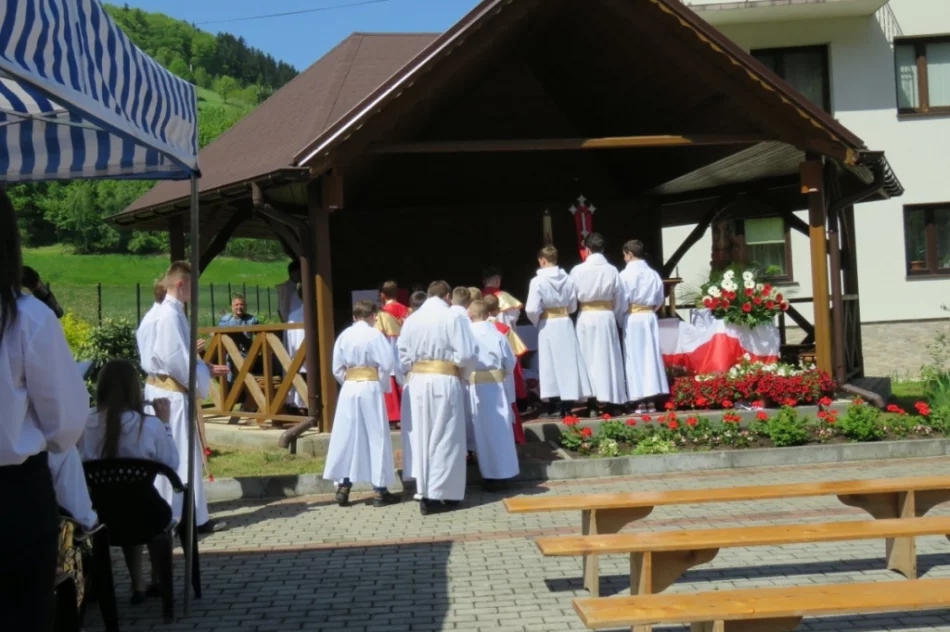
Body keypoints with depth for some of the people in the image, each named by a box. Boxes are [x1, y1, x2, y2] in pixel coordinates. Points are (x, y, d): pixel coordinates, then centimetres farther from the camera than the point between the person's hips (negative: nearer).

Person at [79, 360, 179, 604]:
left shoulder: (85, 423, -9)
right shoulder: (150, 425, -15)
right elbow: (172, 464, -2)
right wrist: (164, 423, 4)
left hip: (98, 513, 3)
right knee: (161, 511, 33)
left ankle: (138, 586, 41)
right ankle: (158, 582, 45)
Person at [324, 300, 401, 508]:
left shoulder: (344, 335, 5)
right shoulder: (375, 335, -7)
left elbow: (336, 368, 7)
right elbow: (387, 364, -10)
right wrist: (382, 385, 4)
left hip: (349, 389, 4)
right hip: (370, 388, -4)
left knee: (346, 437, 9)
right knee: (376, 437, 3)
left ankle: (343, 487, 10)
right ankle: (379, 491, 7)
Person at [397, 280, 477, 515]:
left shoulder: (411, 319, 7)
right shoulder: (453, 317, -7)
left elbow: (403, 356, 6)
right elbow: (466, 354, -11)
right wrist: (464, 375, 6)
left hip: (418, 382, 4)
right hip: (445, 382, -4)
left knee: (422, 437, 11)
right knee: (445, 438, 3)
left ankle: (425, 492, 13)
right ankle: (441, 493, 3)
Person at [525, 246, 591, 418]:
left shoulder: (538, 281, -13)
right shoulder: (568, 279, -1)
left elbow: (532, 310, -15)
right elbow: (573, 306, 7)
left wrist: (536, 322, 4)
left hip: (547, 326, -3)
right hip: (565, 323, 3)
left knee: (551, 364, 4)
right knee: (567, 362, 8)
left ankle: (553, 406, 9)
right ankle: (566, 406, 10)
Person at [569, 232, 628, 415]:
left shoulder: (577, 270, -7)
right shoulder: (612, 270, -3)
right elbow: (621, 300, 3)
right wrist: (619, 320, 16)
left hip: (585, 318, -1)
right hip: (607, 317, 1)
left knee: (589, 359, 4)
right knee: (608, 359, 7)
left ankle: (592, 404, 3)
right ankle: (610, 400, 8)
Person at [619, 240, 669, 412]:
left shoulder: (625, 275, -9)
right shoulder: (653, 274, 4)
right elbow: (659, 300, 9)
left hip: (632, 319, -4)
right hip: (650, 317, 4)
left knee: (635, 358, -1)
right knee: (651, 356, 6)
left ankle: (641, 401, -2)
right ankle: (651, 400, 7)